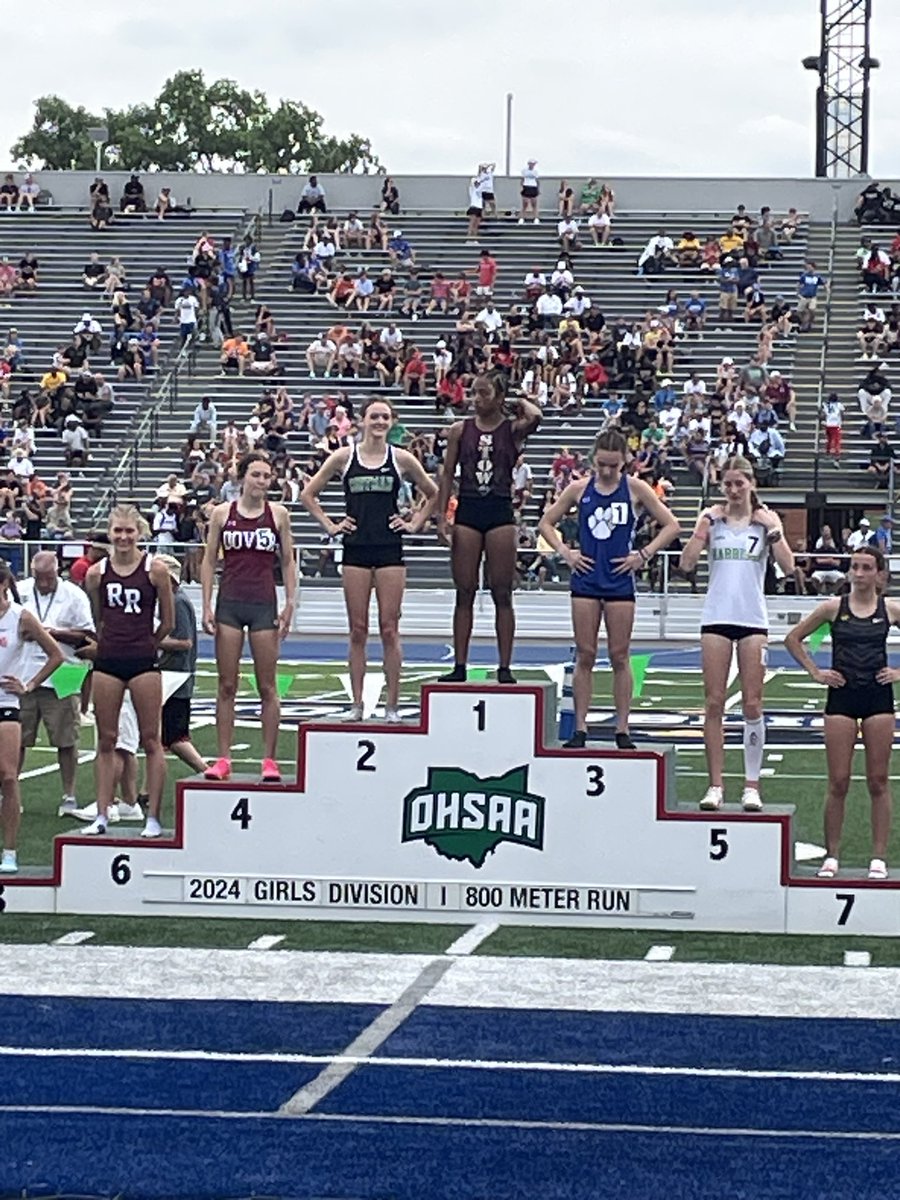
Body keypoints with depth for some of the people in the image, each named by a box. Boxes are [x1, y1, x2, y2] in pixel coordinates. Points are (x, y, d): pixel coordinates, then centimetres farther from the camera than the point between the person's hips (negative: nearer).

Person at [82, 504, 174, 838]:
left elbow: (167, 623, 3)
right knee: (106, 740, 6)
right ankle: (102, 815, 11)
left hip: (143, 662, -3)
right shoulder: (96, 573, 2)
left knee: (150, 740, 1)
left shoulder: (155, 570, -6)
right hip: (107, 661, 3)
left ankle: (154, 817, 5)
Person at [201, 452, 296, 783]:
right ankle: (223, 759, 6)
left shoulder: (278, 514, 3)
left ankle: (269, 759, 7)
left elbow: (287, 562, 8)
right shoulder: (222, 514, 2)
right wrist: (207, 606, -1)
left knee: (267, 686, 2)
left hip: (264, 605, 0)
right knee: (226, 686, 2)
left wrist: (289, 604, 0)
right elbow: (209, 561, 6)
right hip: (229, 603, 0)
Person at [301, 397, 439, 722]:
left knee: (389, 630, 0)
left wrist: (415, 523, 6)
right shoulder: (344, 457, 3)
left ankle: (392, 705, 4)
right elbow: (308, 494, 11)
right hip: (356, 549, 1)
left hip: (389, 549, -1)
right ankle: (357, 704, 8)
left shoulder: (401, 459, 3)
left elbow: (432, 494, 16)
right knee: (358, 631, 3)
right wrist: (329, 525, 4)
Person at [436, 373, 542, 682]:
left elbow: (535, 418, -22)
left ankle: (505, 667, 3)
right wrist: (442, 516, -1)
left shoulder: (513, 429, 1)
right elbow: (447, 475, 6)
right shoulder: (460, 430, 6)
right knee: (464, 593, 3)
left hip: (500, 513, -2)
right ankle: (459, 666, 7)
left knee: (502, 595, 0)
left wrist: (521, 402, -1)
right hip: (468, 511, 2)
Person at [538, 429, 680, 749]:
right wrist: (565, 551, -1)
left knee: (620, 656, 2)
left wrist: (644, 554, -6)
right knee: (584, 655, 2)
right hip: (586, 580, 1)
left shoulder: (635, 489, -1)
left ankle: (622, 730, 7)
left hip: (620, 581, -1)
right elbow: (546, 523, 13)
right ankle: (580, 729, 5)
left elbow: (671, 526, 2)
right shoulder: (579, 489, 3)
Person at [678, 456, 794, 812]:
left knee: (752, 703, 0)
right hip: (716, 618, 0)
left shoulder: (765, 519, 4)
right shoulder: (712, 518, 5)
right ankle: (715, 785, 5)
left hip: (753, 620, 0)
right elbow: (686, 564, -2)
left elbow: (788, 567, -4)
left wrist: (774, 532, -14)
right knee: (714, 703, 0)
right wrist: (702, 529, -11)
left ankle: (751, 785, 5)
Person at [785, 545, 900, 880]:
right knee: (838, 782, 0)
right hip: (842, 696, 0)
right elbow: (793, 639, 8)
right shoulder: (834, 607, 0)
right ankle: (831, 856, 7)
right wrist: (816, 672, 1)